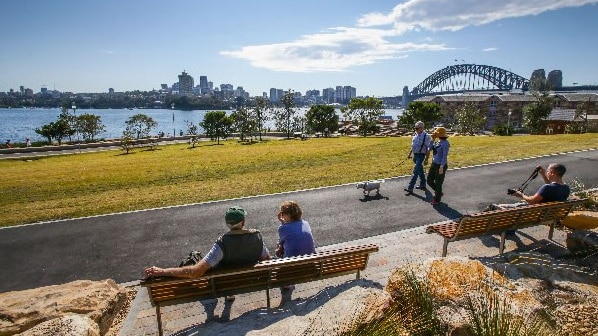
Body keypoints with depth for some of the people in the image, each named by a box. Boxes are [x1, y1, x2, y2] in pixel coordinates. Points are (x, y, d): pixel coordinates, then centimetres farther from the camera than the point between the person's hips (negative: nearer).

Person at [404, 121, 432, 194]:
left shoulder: (426, 136, -16)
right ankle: (422, 185, 32)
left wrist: (426, 159, -18)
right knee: (420, 171, 18)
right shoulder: (415, 134, 7)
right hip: (415, 155, 8)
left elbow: (428, 149, -16)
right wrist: (410, 153, 17)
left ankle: (410, 188, -11)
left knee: (415, 172, -10)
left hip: (421, 155, -8)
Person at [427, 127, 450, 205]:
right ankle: (439, 193, 36)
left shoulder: (445, 143, -18)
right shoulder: (437, 141, 7)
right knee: (429, 181, 13)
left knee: (438, 183, 4)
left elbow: (445, 156, -20)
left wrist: (441, 167, -23)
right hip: (434, 164, 9)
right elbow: (430, 149, 12)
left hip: (441, 165, -8)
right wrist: (433, 139, 2)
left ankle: (437, 199, 21)